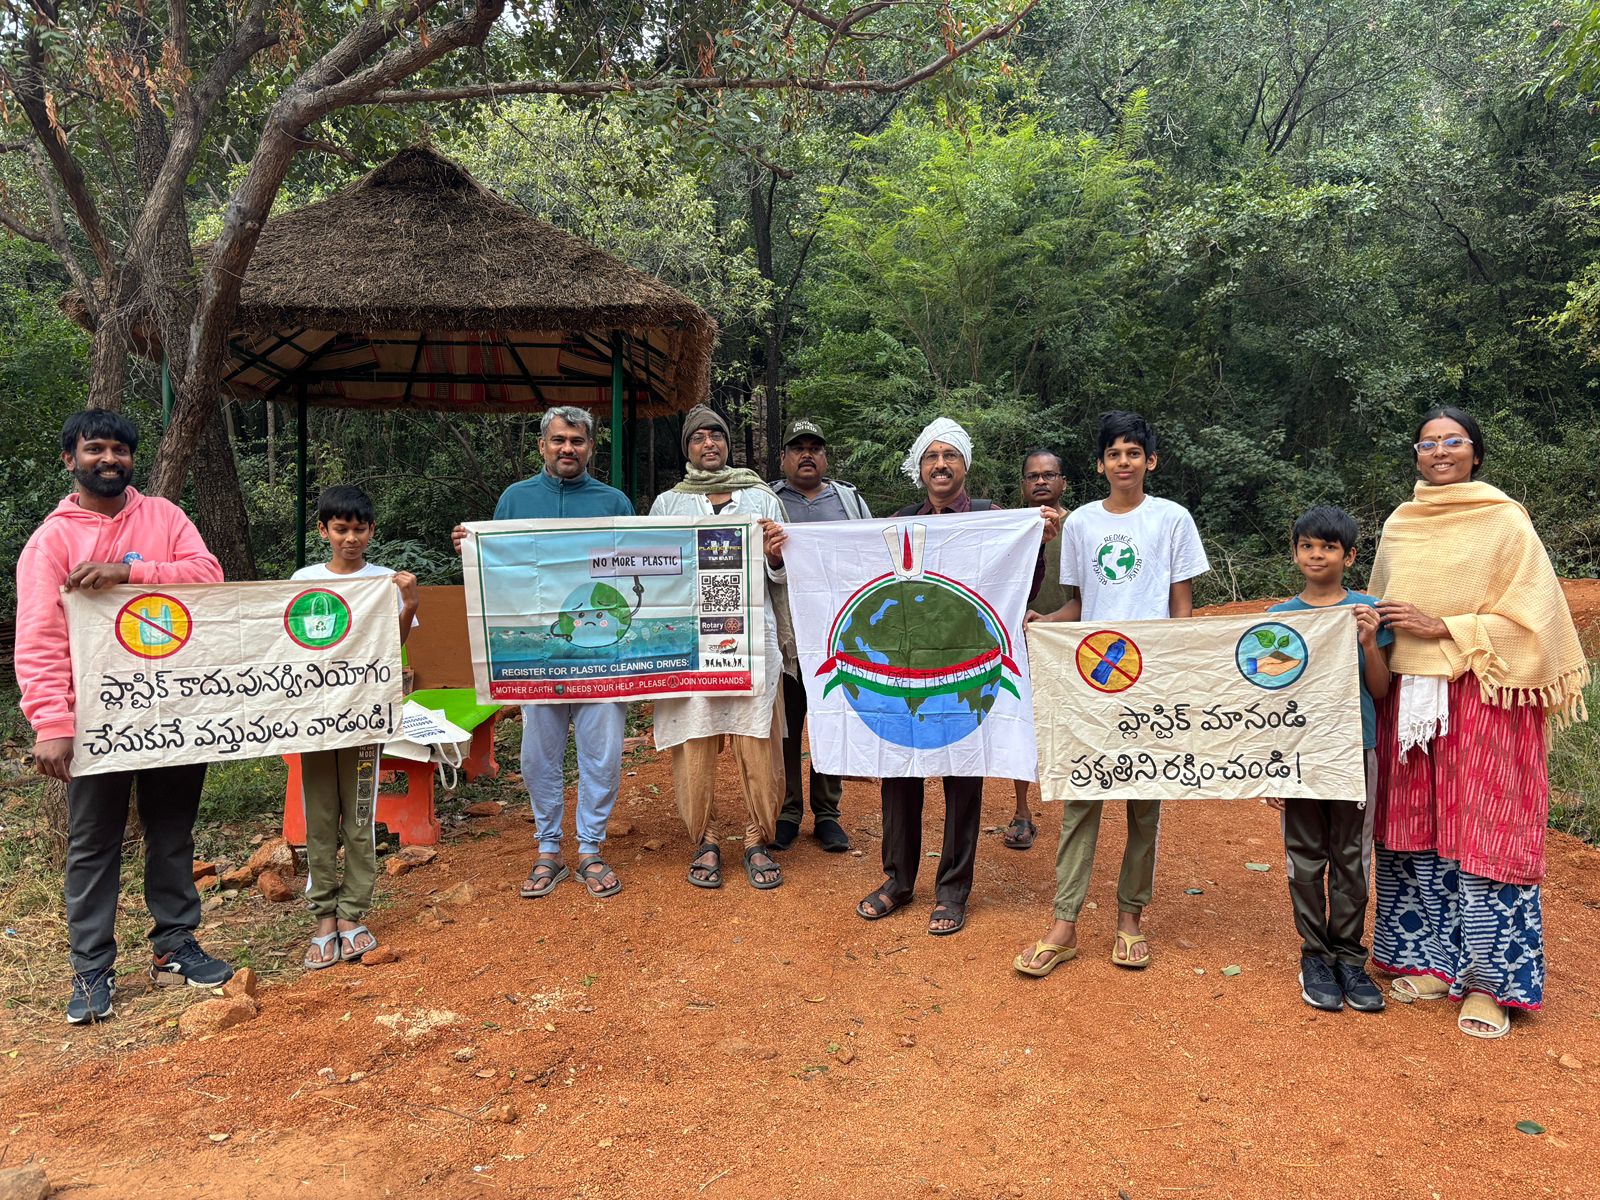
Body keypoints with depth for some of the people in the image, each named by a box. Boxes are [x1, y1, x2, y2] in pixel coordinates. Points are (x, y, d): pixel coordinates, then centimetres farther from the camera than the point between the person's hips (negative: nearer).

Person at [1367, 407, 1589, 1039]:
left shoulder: (1505, 523, -2)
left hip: (1484, 700, -5)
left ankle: (1489, 982, 10)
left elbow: (1528, 618, -8)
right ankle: (1432, 960, 22)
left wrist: (1442, 628, -14)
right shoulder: (1399, 526, 12)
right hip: (1410, 699, 5)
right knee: (1416, 832, 8)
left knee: (1483, 838, -2)